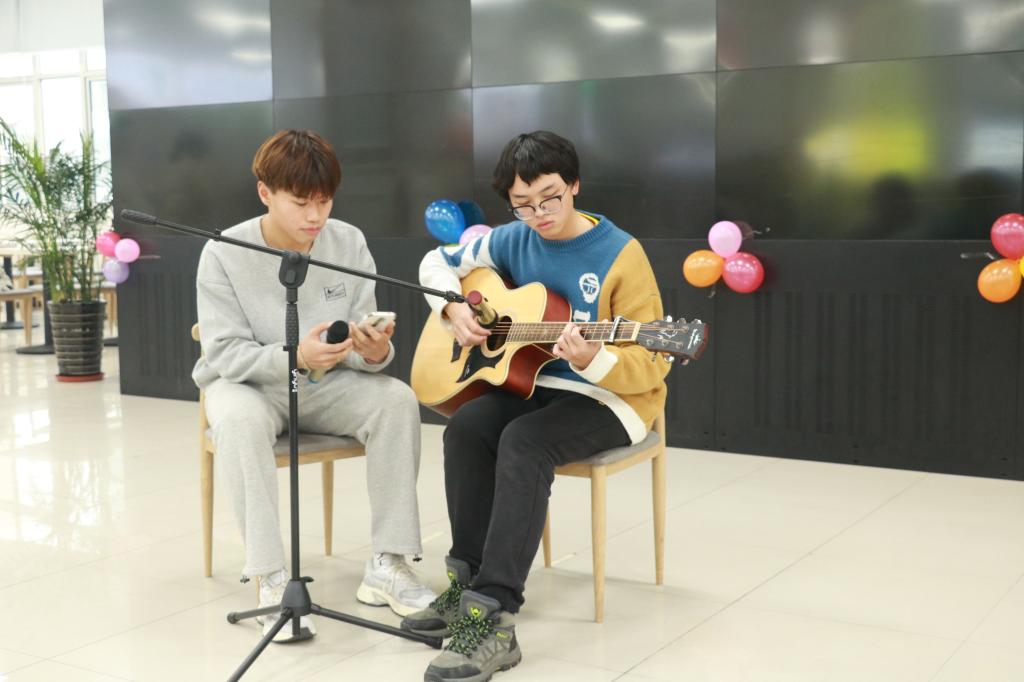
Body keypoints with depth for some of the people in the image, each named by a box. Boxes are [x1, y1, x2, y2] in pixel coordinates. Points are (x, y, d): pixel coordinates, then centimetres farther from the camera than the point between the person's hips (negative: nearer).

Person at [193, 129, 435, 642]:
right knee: (239, 420, -37)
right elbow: (225, 353, -18)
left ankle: (387, 565, -18)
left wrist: (376, 353, -32)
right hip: (246, 382, -2)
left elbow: (365, 345, -6)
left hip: (326, 384, 3)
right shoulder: (224, 254, -15)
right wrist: (294, 357, -36)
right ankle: (271, 580, -28)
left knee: (397, 399, -25)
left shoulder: (349, 243, -8)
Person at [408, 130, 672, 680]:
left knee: (523, 441, -34)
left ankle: (493, 618, -34)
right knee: (467, 427, -25)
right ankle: (468, 580, -12)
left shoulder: (620, 254, -14)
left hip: (612, 397, -5)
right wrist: (454, 310, -3)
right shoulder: (515, 241, 2)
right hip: (535, 383, 6)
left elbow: (653, 364, -16)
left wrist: (592, 361, -36)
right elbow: (438, 263, 17)